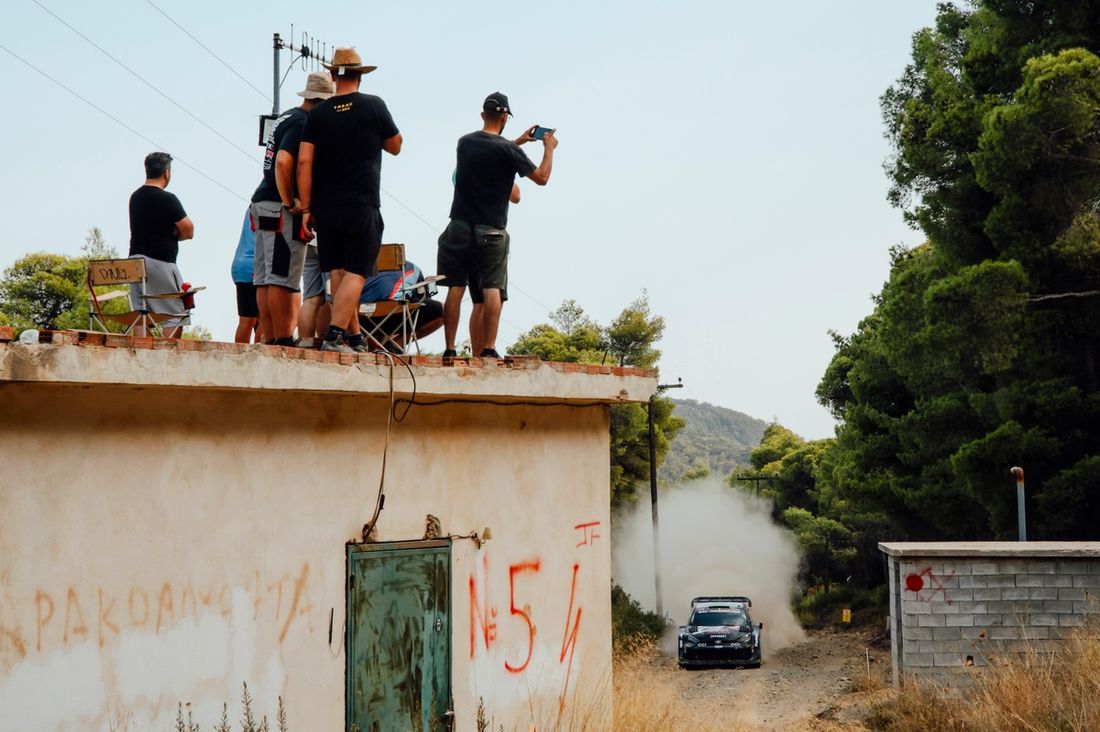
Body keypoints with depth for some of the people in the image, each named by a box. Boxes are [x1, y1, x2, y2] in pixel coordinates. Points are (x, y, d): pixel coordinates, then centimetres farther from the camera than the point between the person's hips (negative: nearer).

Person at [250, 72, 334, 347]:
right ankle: (283, 340, -9)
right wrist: (289, 203, -19)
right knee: (283, 278, -9)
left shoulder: (286, 117, 18)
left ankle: (270, 339, 12)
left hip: (263, 201, 10)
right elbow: (283, 161, -25)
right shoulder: (302, 123, -13)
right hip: (281, 209, -10)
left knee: (265, 278, 8)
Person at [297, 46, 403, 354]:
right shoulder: (374, 106, -2)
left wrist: (306, 208, 2)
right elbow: (395, 146, 11)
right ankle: (335, 334, -16)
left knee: (337, 272, 11)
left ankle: (355, 336, 13)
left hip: (325, 207, 3)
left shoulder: (318, 113, 3)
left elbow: (304, 161, -2)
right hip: (362, 207, -3)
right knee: (355, 273, -4)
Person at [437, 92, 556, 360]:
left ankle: (450, 349, 0)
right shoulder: (508, 150, -9)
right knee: (492, 290, -1)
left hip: (460, 227, 4)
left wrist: (517, 141, 34)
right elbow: (542, 177, 0)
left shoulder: (465, 142, 7)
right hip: (492, 232, -4)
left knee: (455, 289, 2)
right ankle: (488, 348, -7)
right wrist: (549, 148, 14)